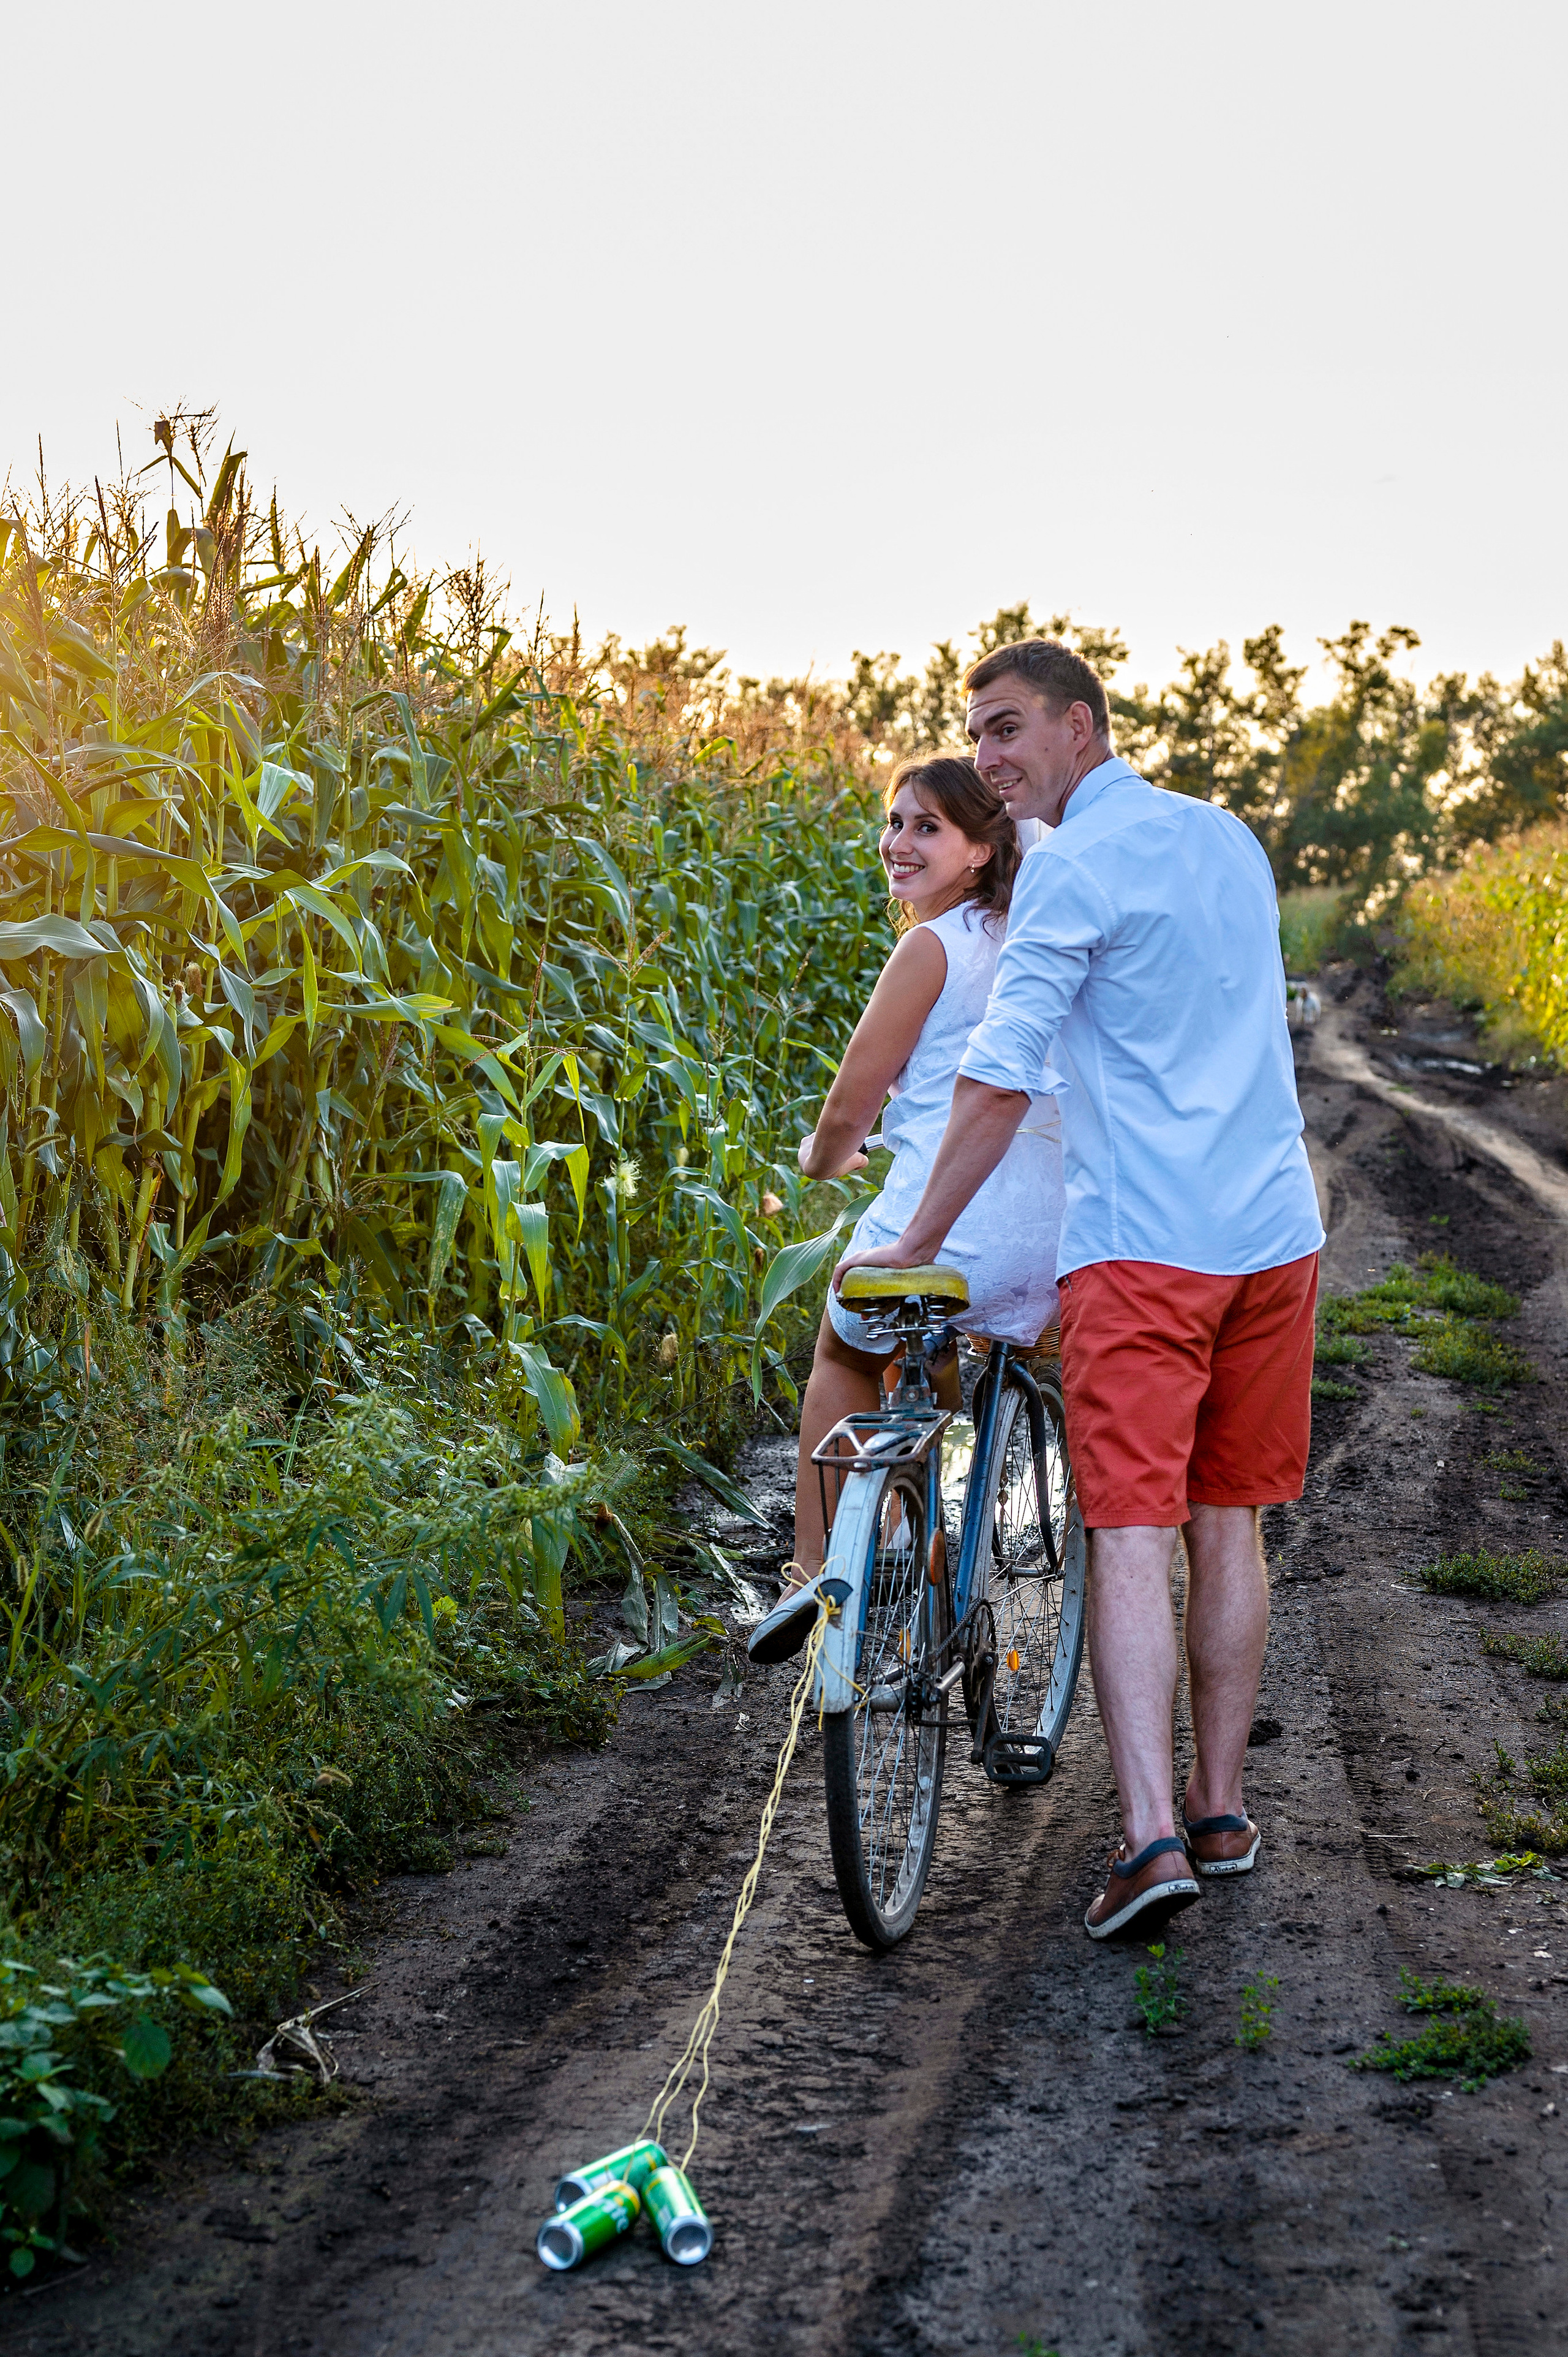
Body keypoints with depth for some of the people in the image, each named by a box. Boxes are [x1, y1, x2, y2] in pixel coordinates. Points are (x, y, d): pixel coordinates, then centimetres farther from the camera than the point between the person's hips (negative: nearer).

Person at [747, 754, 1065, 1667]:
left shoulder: (932, 947, -7)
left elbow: (851, 1103, -5)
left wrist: (822, 1158, 16)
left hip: (944, 1225, -6)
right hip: (1055, 1232, 6)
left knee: (844, 1356, 23)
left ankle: (818, 1570, 18)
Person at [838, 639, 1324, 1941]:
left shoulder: (1073, 866, -9)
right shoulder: (1232, 840, 14)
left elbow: (999, 1080, -14)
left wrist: (918, 1241, -8)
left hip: (1141, 1243, -7)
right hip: (1273, 1230, 7)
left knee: (1130, 1535, -7)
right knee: (1228, 1525, 13)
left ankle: (1152, 1834, -16)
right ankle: (1222, 1809, 20)